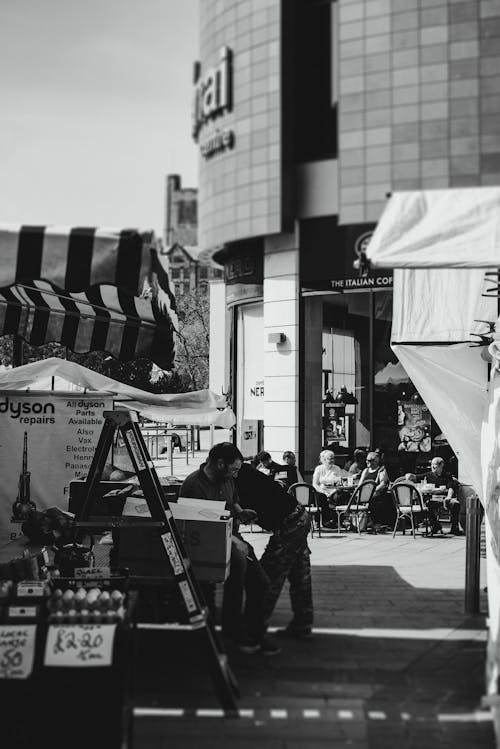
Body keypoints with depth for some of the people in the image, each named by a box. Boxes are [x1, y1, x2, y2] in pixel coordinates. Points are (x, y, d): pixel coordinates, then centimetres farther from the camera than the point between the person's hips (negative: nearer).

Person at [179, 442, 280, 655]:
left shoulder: (227, 480, 10)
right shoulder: (194, 485, -17)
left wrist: (240, 512, 7)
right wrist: (233, 541, -27)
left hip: (231, 537, 8)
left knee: (260, 582, -7)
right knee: (238, 559, -35)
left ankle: (254, 633, 12)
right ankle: (233, 628, -25)